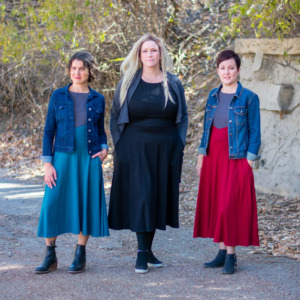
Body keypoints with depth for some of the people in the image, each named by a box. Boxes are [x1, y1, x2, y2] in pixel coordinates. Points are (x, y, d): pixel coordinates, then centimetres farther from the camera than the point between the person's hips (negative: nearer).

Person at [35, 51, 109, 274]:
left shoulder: (98, 99, 6)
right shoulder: (59, 96, 3)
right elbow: (49, 130, 3)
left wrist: (104, 148, -3)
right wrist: (47, 163, -4)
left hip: (89, 160, 1)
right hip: (63, 157, -1)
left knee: (86, 204, 1)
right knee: (53, 204, -5)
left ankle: (80, 256, 13)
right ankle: (50, 256, 7)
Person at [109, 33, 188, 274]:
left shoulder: (173, 84, 6)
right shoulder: (128, 83, 2)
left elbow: (183, 117, 10)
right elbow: (115, 117, 5)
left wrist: (179, 146, 0)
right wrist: (119, 147, -3)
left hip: (165, 151, 2)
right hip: (135, 150, -2)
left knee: (158, 197, 6)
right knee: (140, 197, -8)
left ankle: (148, 249, 17)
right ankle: (142, 253, -4)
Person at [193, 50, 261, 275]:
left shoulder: (248, 98, -4)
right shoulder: (213, 96, 11)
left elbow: (254, 132, -4)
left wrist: (249, 161, -9)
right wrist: (201, 158, 12)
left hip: (235, 159, -5)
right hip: (212, 158, 6)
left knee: (230, 206, -7)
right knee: (213, 205, 6)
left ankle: (231, 256, 1)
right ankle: (222, 252, 15)